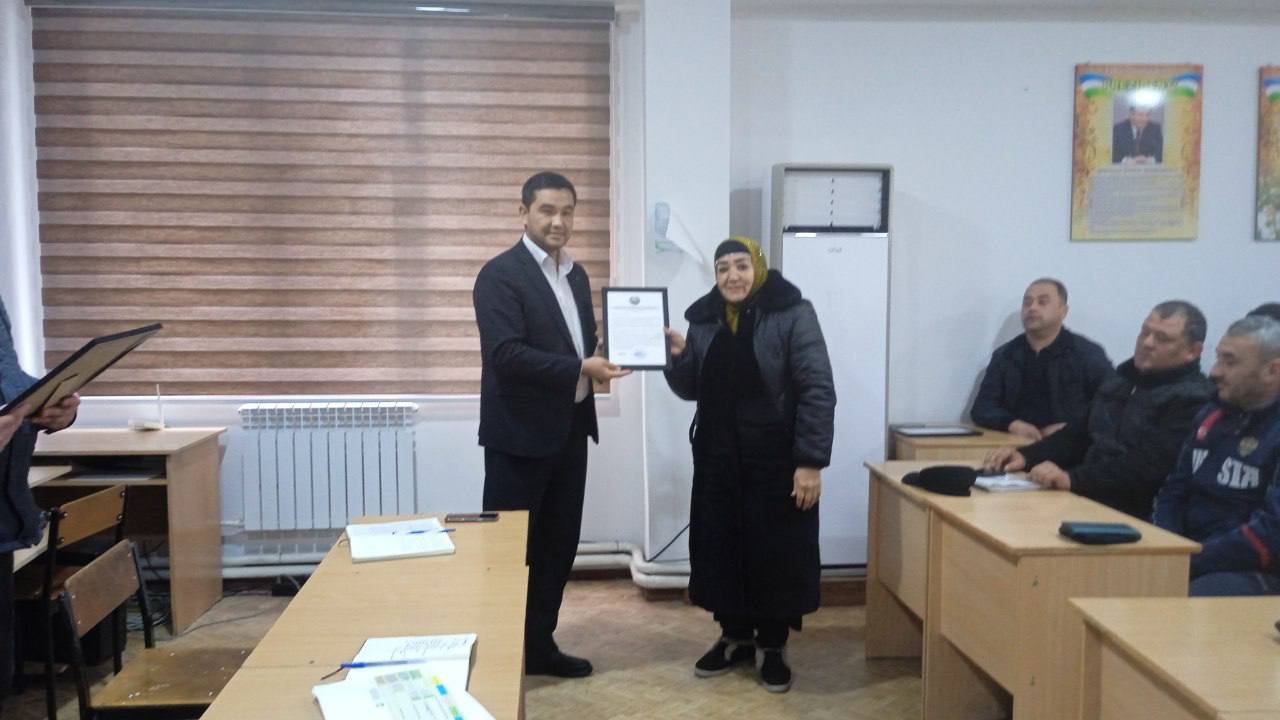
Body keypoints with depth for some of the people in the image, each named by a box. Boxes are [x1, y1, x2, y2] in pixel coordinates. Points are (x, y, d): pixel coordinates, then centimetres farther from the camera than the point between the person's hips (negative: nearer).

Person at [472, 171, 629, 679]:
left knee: (558, 545, 14)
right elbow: (504, 353, -22)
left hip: (569, 430, 8)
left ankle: (539, 645, 28)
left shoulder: (576, 274, 13)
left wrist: (604, 360, -4)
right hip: (520, 433, -8)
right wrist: (579, 369, -23)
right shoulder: (500, 274, -12)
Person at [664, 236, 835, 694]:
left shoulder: (793, 314, -10)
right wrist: (677, 357, -9)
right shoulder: (704, 319, 7)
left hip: (776, 460, -5)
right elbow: (691, 390, 11)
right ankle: (734, 636, 29)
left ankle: (772, 647, 22)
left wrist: (811, 461, -19)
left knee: (776, 552, 4)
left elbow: (818, 391, -14)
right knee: (720, 547, 10)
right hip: (717, 458, 5)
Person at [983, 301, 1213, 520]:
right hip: (1086, 501, 7)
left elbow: (1149, 467, -21)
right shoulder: (1123, 379, 17)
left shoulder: (1192, 399, -8)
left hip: (1136, 519, -7)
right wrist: (1025, 456, 1)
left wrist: (1071, 478, -32)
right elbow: (1079, 434, 19)